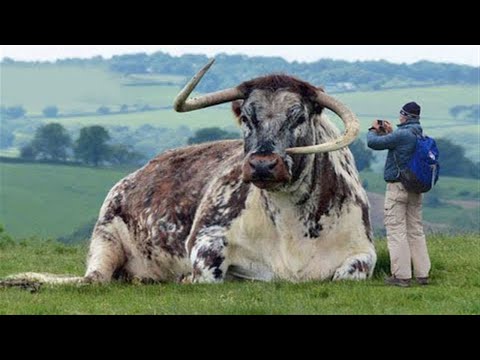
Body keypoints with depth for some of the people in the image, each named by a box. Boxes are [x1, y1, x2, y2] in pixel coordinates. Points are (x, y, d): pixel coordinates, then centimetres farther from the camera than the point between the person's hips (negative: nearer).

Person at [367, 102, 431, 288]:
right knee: (416, 230, 12)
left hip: (398, 187, -8)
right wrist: (390, 132, 26)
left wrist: (373, 130, 6)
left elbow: (373, 143, -13)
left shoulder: (401, 135, -18)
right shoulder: (422, 136, 9)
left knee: (396, 230, -5)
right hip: (416, 189, 8)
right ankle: (422, 274, 12)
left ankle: (401, 275, -8)